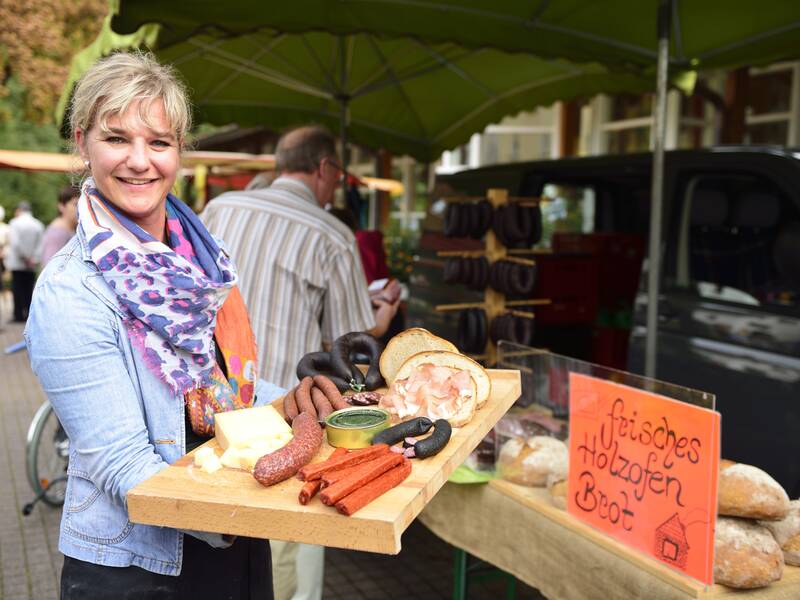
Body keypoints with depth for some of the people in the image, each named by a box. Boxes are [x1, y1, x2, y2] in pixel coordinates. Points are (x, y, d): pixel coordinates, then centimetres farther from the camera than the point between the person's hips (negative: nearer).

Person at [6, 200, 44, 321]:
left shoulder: (15, 223, -7)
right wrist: (34, 259, -3)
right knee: (29, 289, 8)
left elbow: (15, 243, -15)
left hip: (17, 263, -4)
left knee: (18, 289, 1)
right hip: (32, 265, 4)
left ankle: (19, 315, 0)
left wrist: (24, 258, -7)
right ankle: (29, 315, 5)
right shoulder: (38, 224, 5)